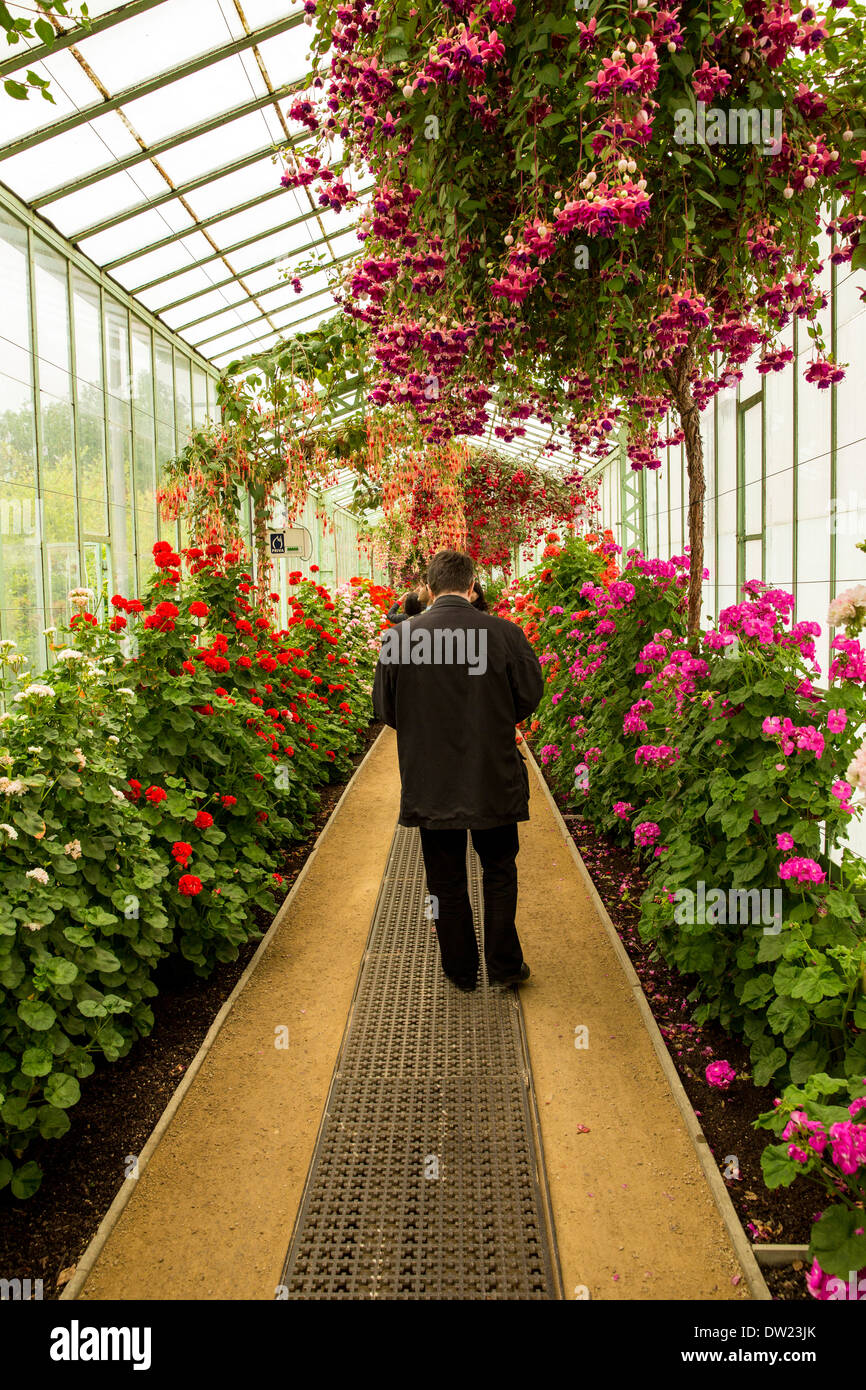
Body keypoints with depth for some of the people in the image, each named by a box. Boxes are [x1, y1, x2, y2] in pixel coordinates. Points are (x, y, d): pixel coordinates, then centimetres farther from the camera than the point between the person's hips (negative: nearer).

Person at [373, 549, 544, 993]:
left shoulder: (399, 638, -10)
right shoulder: (504, 633, -12)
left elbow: (385, 709, -1)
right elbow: (530, 695, -2)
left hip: (431, 784, 1)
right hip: (493, 779, 0)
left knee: (446, 881, 15)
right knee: (499, 870, 19)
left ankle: (461, 970, 27)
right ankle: (504, 963, 24)